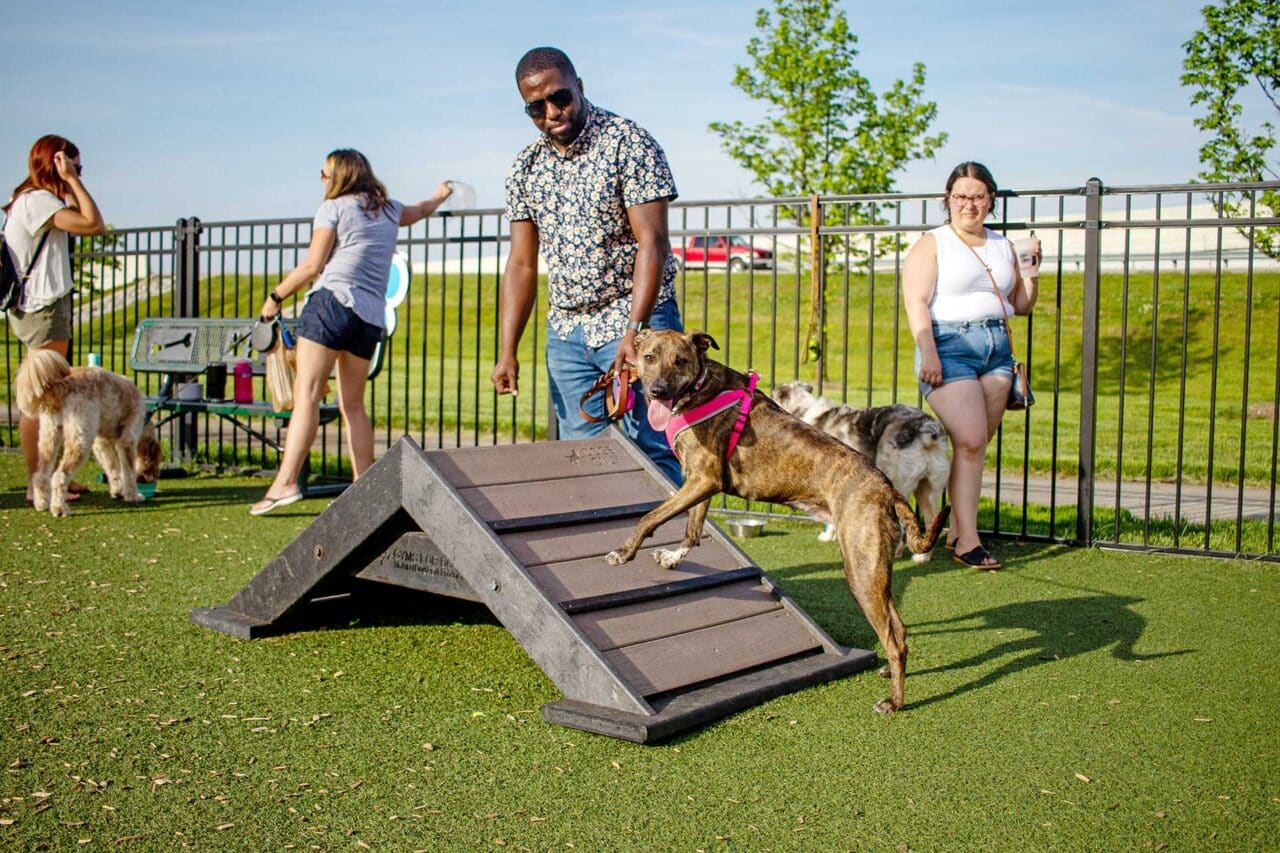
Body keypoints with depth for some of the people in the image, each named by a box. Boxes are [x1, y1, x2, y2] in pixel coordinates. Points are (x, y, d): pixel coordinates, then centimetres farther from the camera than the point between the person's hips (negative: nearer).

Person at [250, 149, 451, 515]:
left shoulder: (334, 208, 3)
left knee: (306, 395, -13)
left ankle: (285, 482, -23)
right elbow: (419, 211, 43)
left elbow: (312, 266, -2)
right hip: (372, 317, 6)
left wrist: (275, 296, 8)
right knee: (352, 405, 12)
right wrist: (439, 197, 64)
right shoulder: (389, 210, 20)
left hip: (332, 302, -6)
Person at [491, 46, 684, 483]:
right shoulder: (526, 168, 7)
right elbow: (522, 264, 8)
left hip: (636, 320, -5)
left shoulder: (629, 144, -9)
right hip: (565, 331, 6)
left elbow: (653, 242, -16)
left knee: (650, 451, -6)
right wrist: (507, 350, -1)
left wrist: (634, 330, -25)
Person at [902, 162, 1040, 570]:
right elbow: (916, 302, -8)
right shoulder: (932, 243, 2)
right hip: (950, 345, -5)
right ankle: (968, 542, -12)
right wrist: (928, 353, -18)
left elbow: (1021, 305, 25)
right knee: (969, 441, -15)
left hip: (998, 347, 6)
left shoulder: (1002, 246, 19)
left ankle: (956, 530, 11)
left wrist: (1031, 274, 6)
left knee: (976, 444, 3)